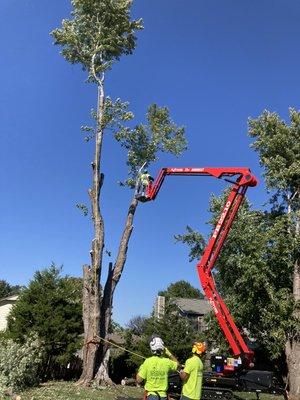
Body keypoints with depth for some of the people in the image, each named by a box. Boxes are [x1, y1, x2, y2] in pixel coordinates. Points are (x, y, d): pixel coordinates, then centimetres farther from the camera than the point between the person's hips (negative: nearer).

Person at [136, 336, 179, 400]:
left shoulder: (147, 361, -14)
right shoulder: (167, 362, -7)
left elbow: (139, 380, -9)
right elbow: (177, 364, 16)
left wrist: (140, 370, 9)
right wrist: (169, 354, 15)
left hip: (151, 395, -2)